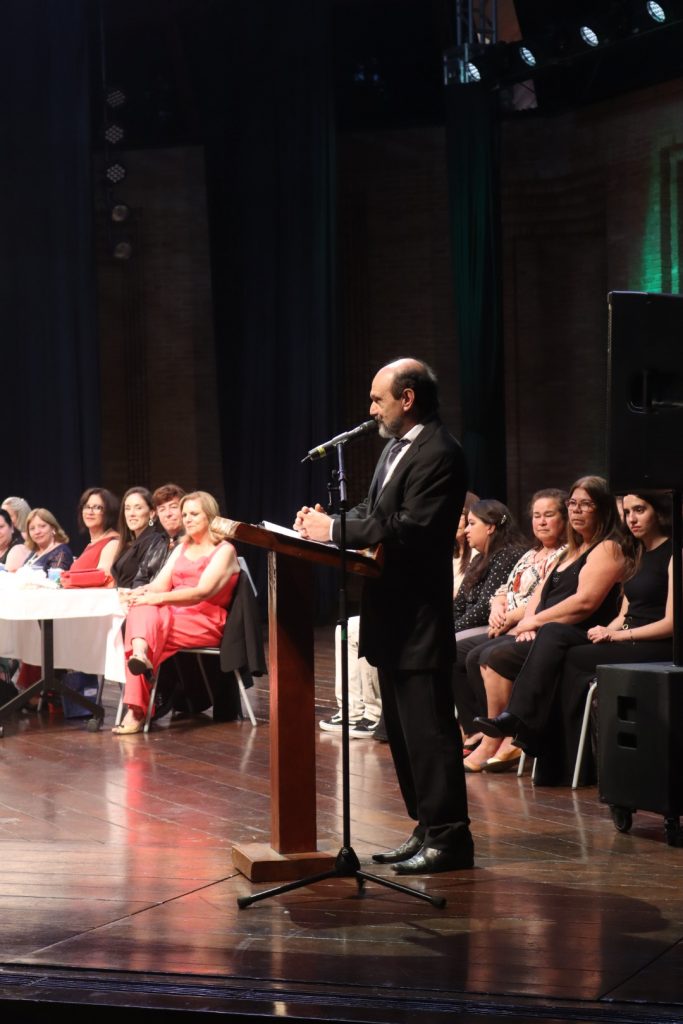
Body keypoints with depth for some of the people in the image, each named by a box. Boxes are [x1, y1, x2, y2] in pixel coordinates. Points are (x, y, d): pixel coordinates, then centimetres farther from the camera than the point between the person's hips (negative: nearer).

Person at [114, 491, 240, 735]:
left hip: (205, 622, -5)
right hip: (172, 616, 5)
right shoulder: (182, 548, 24)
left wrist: (159, 598, -24)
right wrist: (144, 591, -13)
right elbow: (160, 584, 11)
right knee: (142, 609, -29)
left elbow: (202, 592, -13)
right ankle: (140, 654, -55)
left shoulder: (224, 550, 2)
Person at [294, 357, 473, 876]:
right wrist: (327, 522, 0)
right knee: (403, 730, 15)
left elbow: (410, 528, -24)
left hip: (419, 618, -10)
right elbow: (375, 515, 17)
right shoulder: (396, 448, 17)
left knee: (428, 729, -6)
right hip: (391, 618, 10)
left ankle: (449, 837, 1)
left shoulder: (439, 454, -15)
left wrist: (336, 530, -19)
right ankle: (428, 828, 23)